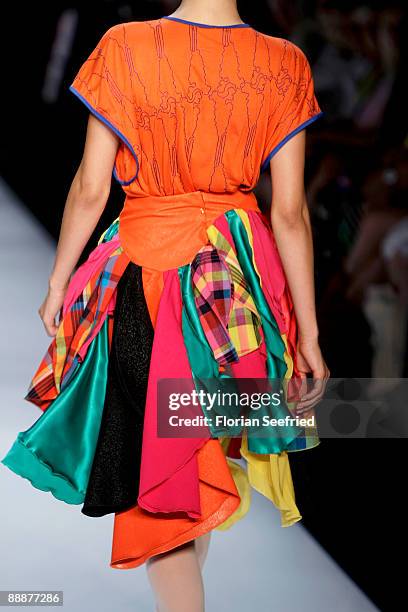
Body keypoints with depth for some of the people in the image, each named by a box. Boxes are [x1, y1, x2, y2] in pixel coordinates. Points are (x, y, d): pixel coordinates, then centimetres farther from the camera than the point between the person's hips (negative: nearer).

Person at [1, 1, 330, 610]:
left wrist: (57, 285, 6)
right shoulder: (283, 65, -5)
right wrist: (307, 332, 1)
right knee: (207, 452, 22)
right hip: (241, 272, 3)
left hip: (144, 268, -3)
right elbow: (291, 213, -5)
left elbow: (90, 190, -8)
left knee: (151, 467, 8)